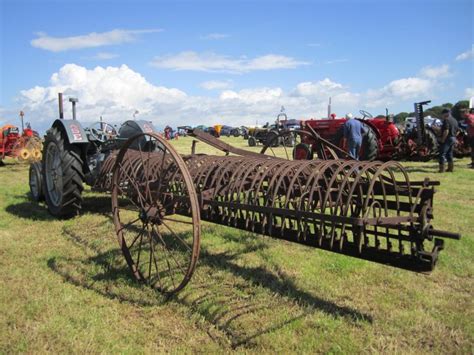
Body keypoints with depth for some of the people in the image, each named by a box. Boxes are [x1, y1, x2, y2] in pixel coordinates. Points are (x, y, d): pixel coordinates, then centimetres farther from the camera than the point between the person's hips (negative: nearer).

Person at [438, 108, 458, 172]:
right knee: (450, 153, 17)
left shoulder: (446, 120, -13)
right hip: (453, 138, 9)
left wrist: (442, 139, -19)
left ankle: (442, 169, -9)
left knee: (442, 153, -6)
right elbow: (456, 131, 18)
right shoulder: (454, 120, 16)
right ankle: (451, 168, 18)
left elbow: (446, 131, -22)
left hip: (447, 138, -9)